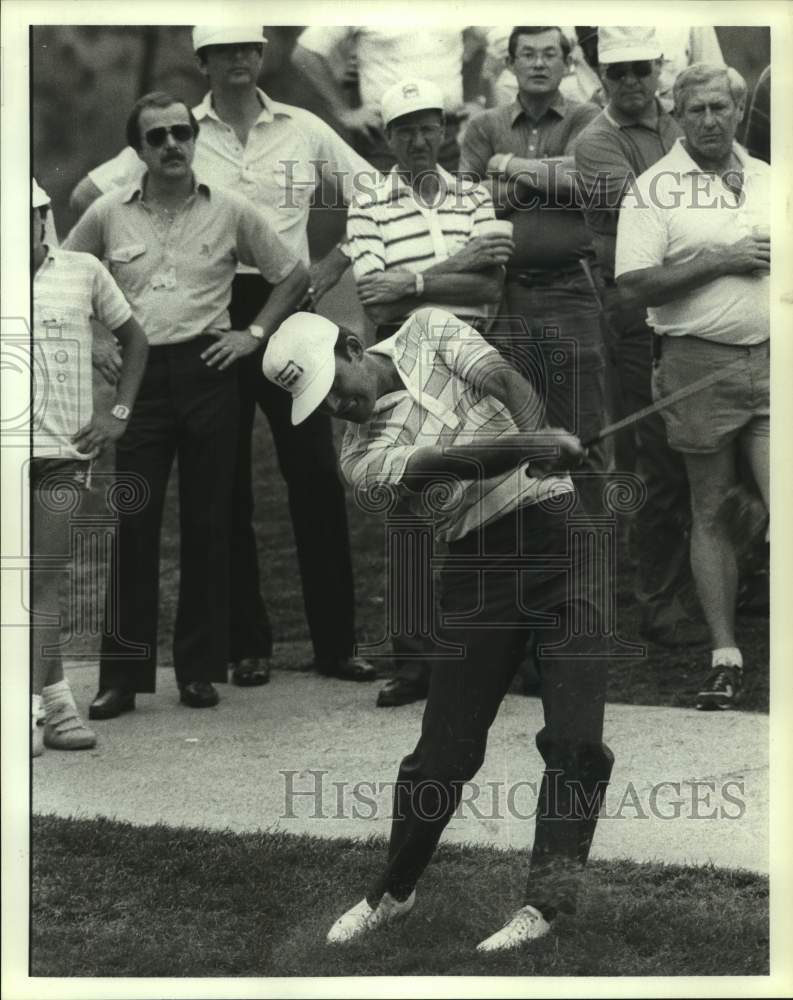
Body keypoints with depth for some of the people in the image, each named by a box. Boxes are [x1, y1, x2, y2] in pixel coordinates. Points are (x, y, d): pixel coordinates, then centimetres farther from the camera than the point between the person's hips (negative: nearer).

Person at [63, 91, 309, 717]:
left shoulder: (231, 212, 4)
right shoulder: (107, 217, 5)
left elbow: (294, 275, 13)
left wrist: (255, 334, 4)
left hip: (207, 371, 0)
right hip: (138, 377, 0)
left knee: (207, 524, 3)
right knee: (132, 523, -3)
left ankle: (200, 669, 11)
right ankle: (123, 676, 1)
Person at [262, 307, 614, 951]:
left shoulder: (428, 333, 8)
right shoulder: (363, 456, 0)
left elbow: (507, 380, -8)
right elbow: (448, 462, -19)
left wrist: (538, 436, -30)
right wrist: (532, 446, -37)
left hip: (559, 530, 0)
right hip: (480, 563, 0)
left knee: (578, 741, -11)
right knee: (446, 749, 1)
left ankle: (546, 904, -6)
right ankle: (394, 892, 22)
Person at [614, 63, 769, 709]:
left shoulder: (768, 180, 12)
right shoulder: (655, 188, -2)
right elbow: (634, 285, -10)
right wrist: (718, 261, -14)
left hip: (771, 359, 3)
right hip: (699, 361, -2)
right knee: (710, 513, 5)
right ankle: (725, 658, 11)